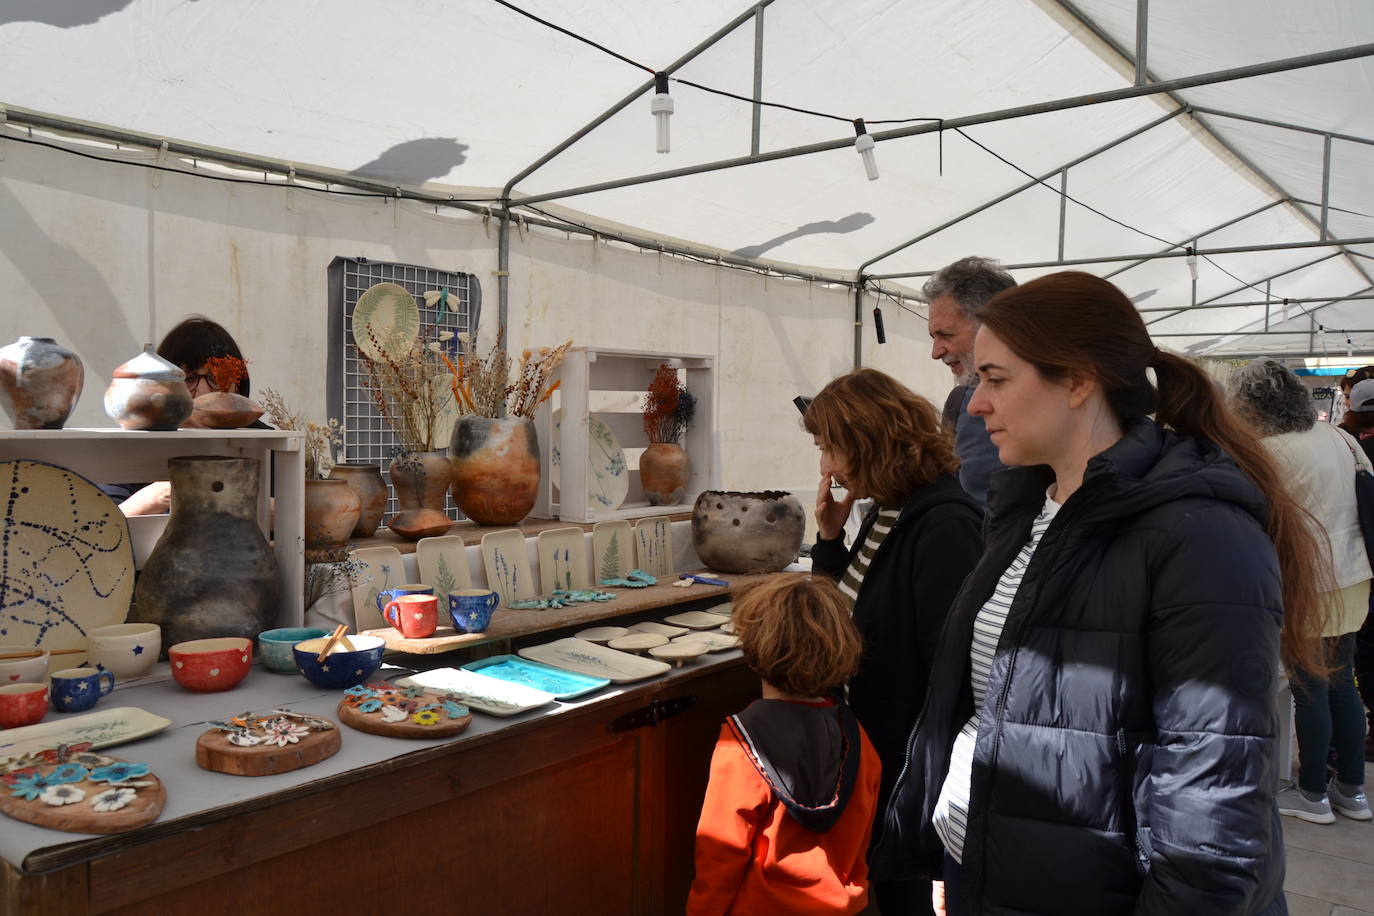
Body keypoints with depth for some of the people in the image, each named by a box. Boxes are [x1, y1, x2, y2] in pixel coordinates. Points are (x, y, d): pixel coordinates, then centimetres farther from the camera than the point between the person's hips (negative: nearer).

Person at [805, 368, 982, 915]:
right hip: (872, 747, 8)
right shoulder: (886, 513, 4)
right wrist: (830, 536, 0)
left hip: (912, 762, -8)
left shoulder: (943, 526, -24)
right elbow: (849, 612, 14)